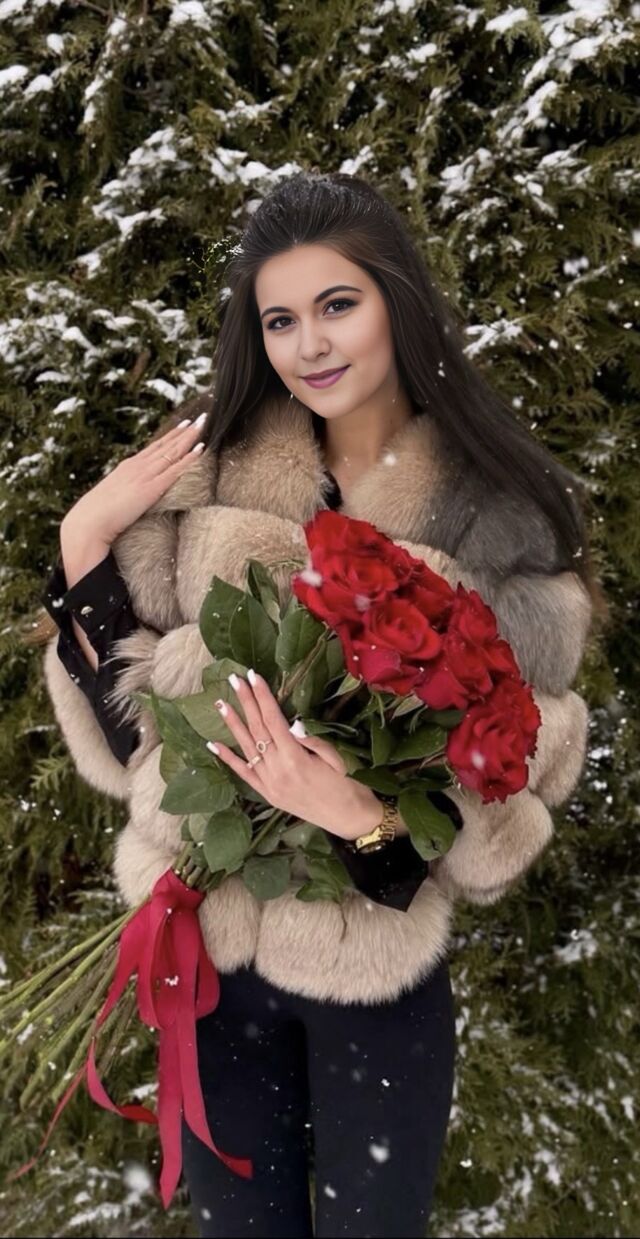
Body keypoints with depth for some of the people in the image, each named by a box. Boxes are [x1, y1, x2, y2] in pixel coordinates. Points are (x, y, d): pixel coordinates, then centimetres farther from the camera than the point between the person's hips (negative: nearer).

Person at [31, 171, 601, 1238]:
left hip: (380, 960, -1)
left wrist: (371, 818, -28)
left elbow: (520, 788, -10)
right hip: (205, 937, 2)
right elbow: (131, 735, -5)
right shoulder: (208, 476, -4)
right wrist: (83, 538, -14)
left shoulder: (499, 513, -10)